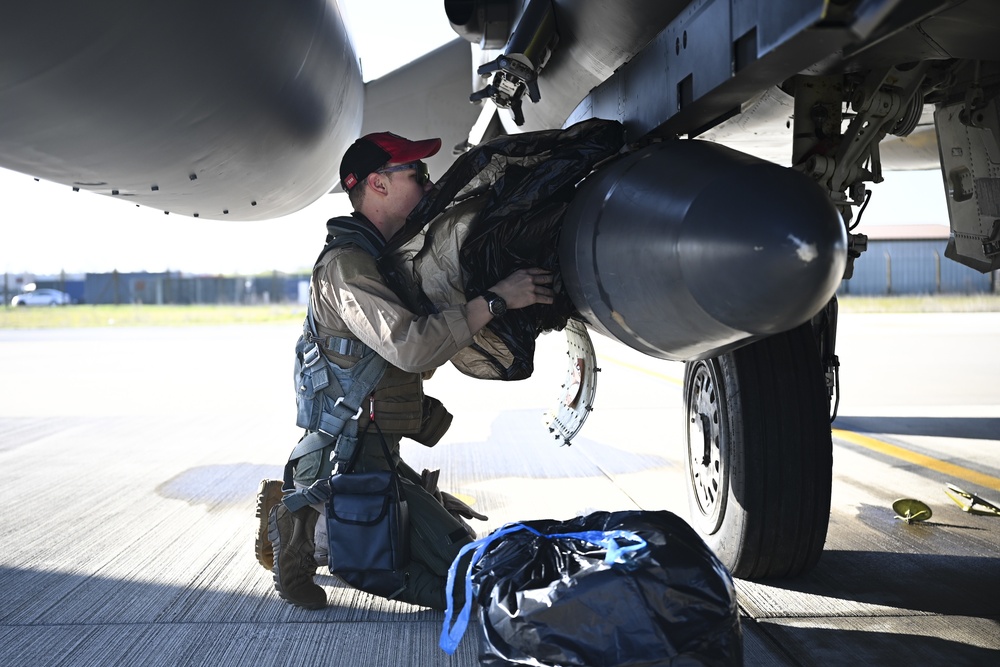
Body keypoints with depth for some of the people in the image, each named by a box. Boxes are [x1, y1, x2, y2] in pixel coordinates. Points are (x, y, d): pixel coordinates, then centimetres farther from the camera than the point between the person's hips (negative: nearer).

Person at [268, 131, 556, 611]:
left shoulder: (386, 257, 16)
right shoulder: (346, 265, -16)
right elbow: (413, 346, -29)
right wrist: (498, 298, -25)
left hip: (378, 455, 10)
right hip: (349, 460, -10)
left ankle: (310, 516, 15)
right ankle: (311, 532, -5)